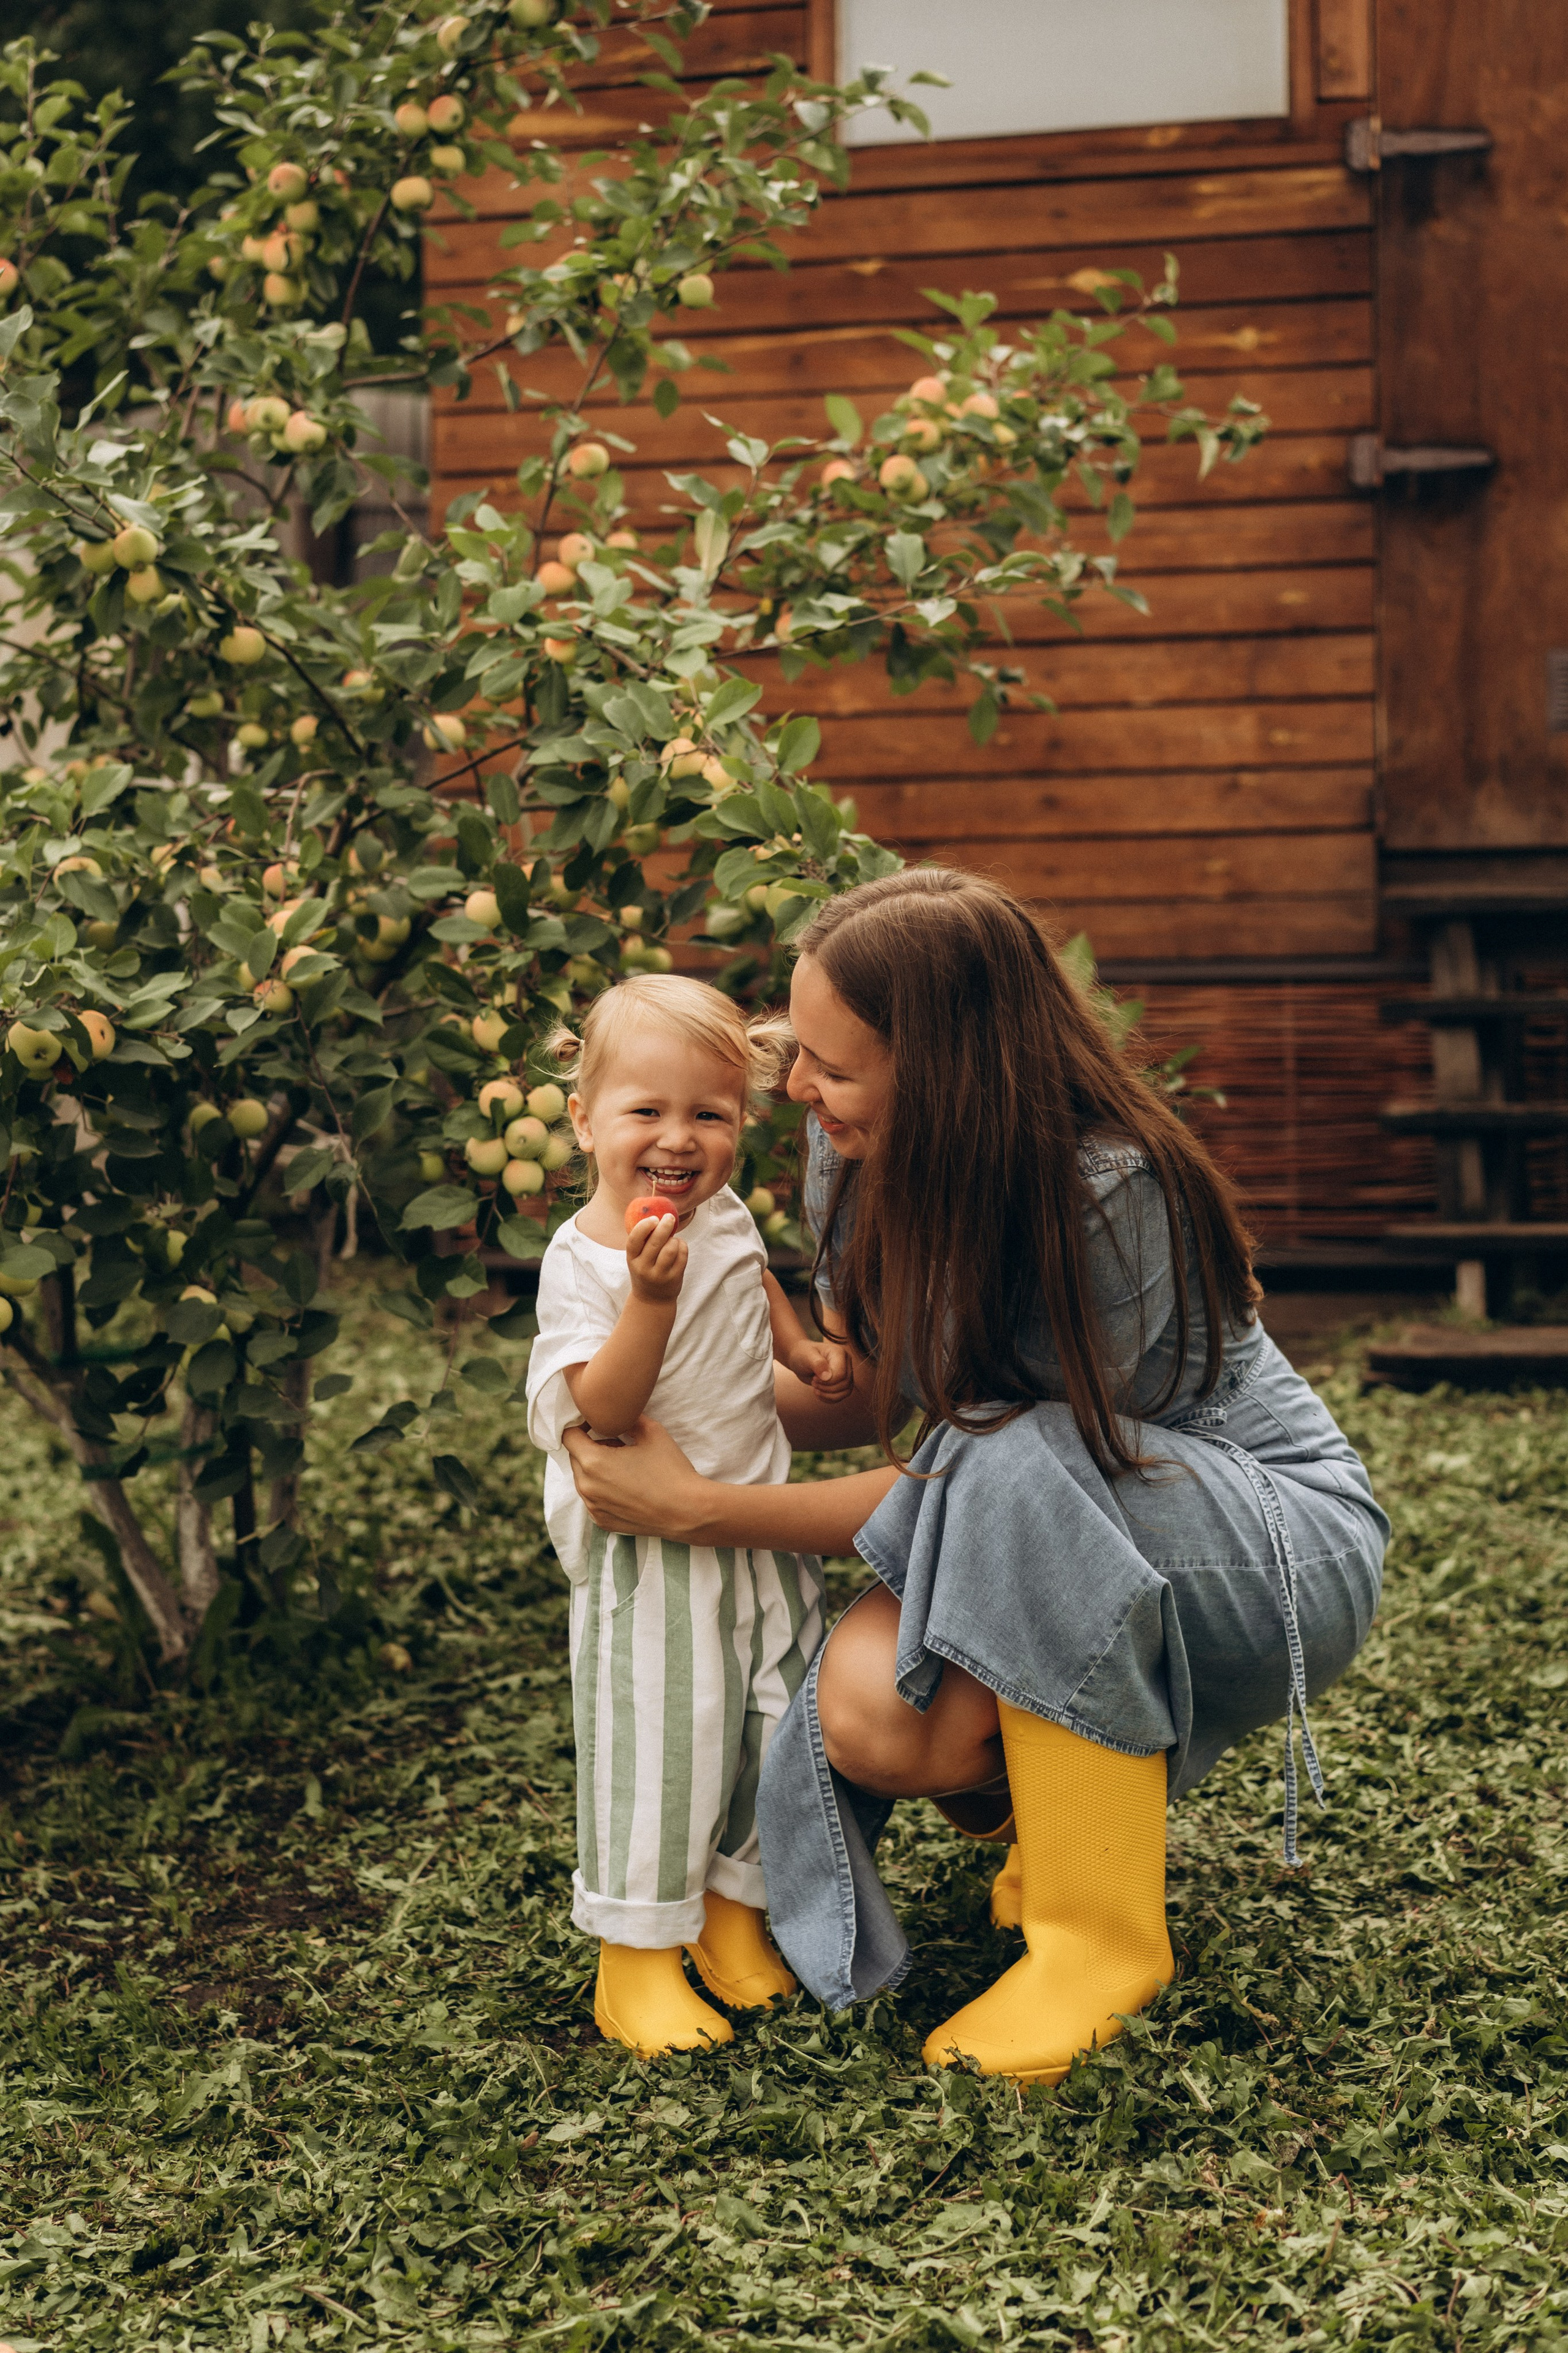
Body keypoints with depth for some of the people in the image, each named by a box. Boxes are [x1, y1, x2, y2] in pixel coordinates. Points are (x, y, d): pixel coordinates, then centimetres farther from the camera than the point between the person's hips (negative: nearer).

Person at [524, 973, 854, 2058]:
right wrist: (651, 1296, -36)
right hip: (649, 1550, -6)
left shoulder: (726, 1216, 2)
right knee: (655, 1743, -4)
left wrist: (803, 1348, 13)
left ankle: (735, 1913, 30)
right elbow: (605, 1410, -26)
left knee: (776, 1723, 12)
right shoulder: (582, 1260, -17)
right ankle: (636, 1957, 10)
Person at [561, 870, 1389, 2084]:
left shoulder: (1113, 1194, -30)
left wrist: (700, 1506, -24)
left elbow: (979, 1465, -23)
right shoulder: (867, 1151, -8)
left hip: (1283, 1540, -5)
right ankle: (1064, 1800, 9)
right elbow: (867, 1392, 5)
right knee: (867, 1713, -27)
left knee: (1021, 1477, -38)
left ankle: (1106, 1935, -20)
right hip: (1053, 1555, 6)